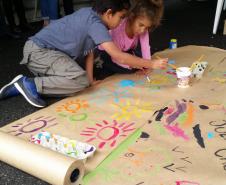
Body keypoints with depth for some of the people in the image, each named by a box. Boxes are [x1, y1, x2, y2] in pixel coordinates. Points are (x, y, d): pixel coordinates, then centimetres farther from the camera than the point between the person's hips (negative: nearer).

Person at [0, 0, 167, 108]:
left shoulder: (91, 15, 8)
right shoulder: (95, 23, -21)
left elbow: (89, 51, 8)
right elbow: (119, 57, -24)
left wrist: (90, 80, 3)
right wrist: (152, 64, -17)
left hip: (42, 51, 10)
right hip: (39, 50, -10)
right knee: (80, 81, -27)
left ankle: (21, 86, 11)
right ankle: (29, 84, -12)